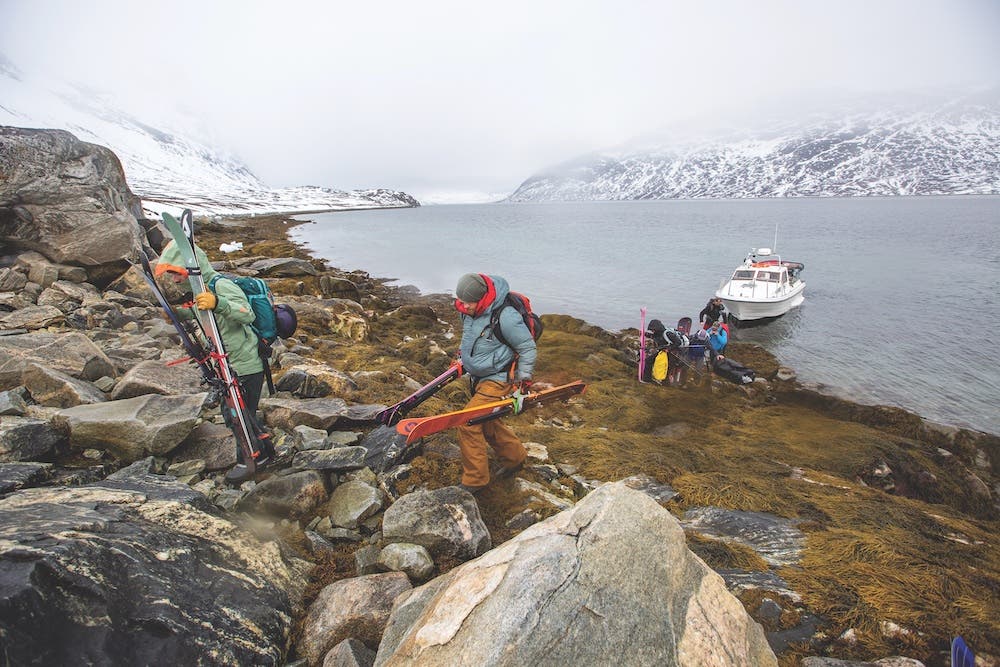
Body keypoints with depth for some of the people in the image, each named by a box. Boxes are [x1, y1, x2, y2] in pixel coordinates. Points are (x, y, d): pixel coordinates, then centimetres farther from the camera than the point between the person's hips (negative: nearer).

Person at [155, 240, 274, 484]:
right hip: (227, 368, 10)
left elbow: (247, 314, -38)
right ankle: (264, 451, 35)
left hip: (246, 367, -10)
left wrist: (218, 303, -54)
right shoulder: (202, 289, 8)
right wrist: (177, 312, 11)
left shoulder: (222, 286, -22)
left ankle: (247, 461, 24)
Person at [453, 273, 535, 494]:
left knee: (468, 423, -12)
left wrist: (523, 382, -13)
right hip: (479, 377, 9)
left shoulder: (505, 316, -26)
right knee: (486, 423, 19)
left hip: (499, 380, -9)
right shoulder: (470, 311, -2)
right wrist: (463, 358, 27)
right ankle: (515, 456, 41)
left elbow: (528, 349, -16)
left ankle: (474, 480, 3)